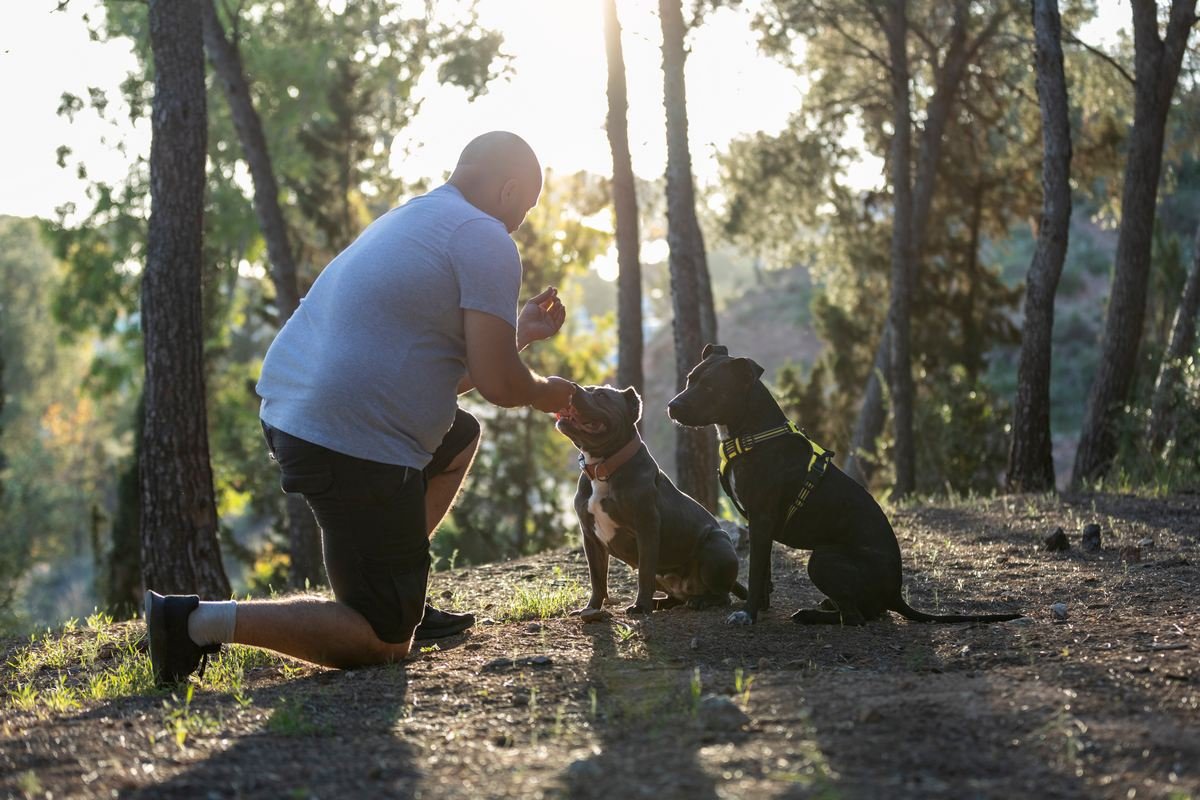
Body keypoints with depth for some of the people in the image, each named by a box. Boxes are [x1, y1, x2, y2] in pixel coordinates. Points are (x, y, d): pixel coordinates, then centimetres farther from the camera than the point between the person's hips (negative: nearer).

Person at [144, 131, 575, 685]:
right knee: (385, 644, -1)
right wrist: (550, 395, 7)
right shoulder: (485, 240, -7)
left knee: (462, 437, 33)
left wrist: (519, 333, 31)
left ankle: (401, 601, 26)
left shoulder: (411, 220, 23)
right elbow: (497, 384, -13)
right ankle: (201, 622, -12)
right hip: (353, 446, -10)